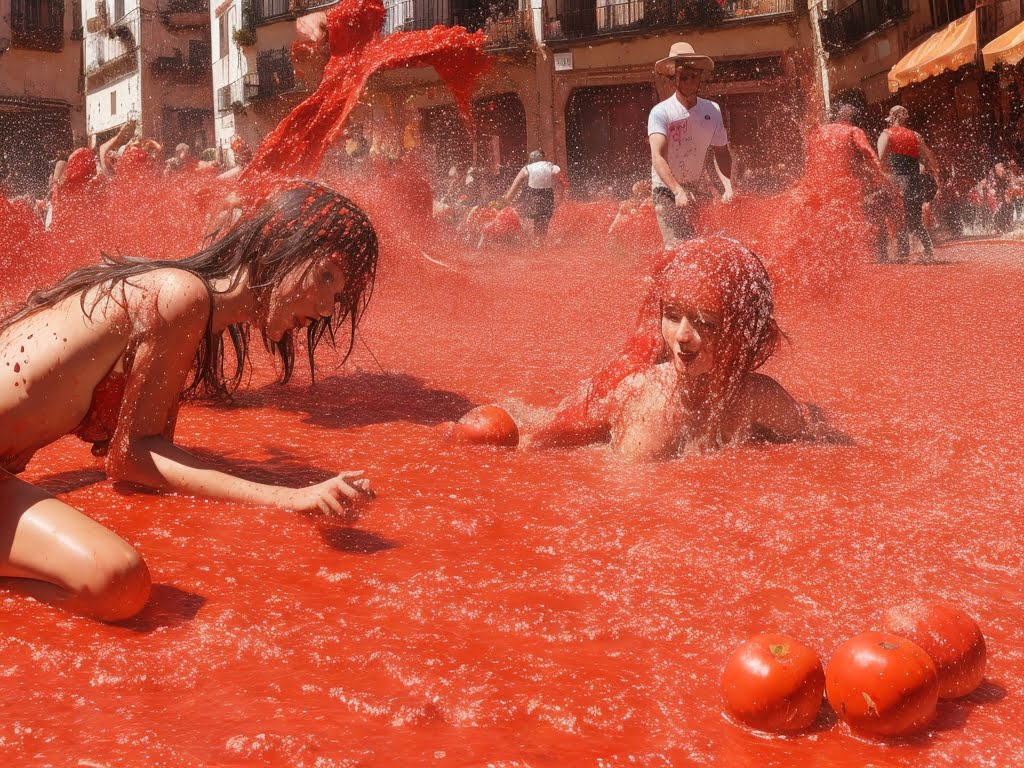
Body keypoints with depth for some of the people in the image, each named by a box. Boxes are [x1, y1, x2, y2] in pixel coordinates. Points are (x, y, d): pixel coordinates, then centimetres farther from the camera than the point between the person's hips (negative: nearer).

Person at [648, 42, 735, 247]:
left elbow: (721, 152, 4)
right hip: (666, 190, -5)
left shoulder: (712, 110, -1)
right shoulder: (661, 112, -17)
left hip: (693, 189, 5)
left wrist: (728, 187, -13)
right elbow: (658, 157, -28)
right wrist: (678, 191, -42)